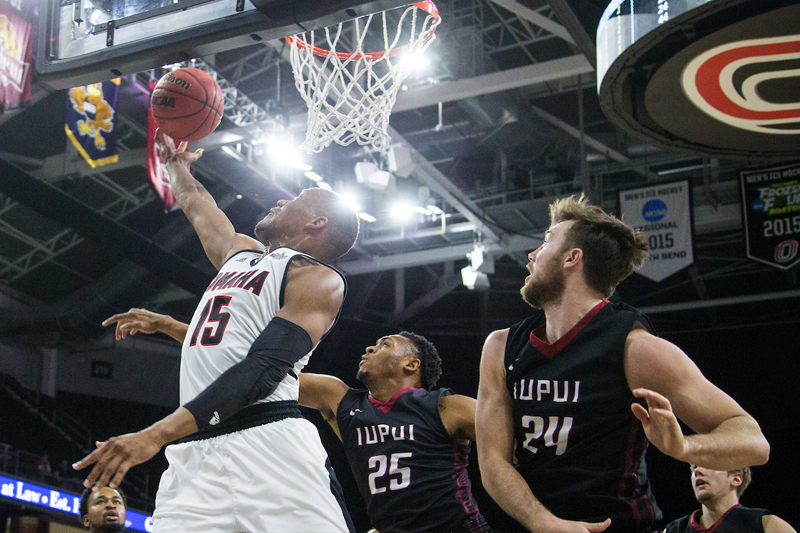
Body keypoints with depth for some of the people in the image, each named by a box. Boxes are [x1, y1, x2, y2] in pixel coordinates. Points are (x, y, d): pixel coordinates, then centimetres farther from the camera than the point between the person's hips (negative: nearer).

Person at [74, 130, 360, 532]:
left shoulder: (319, 279, 2)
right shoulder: (241, 253, 27)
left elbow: (264, 370, -13)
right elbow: (195, 203, 48)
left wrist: (159, 433, -21)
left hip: (269, 448, -7)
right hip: (194, 454, 7)